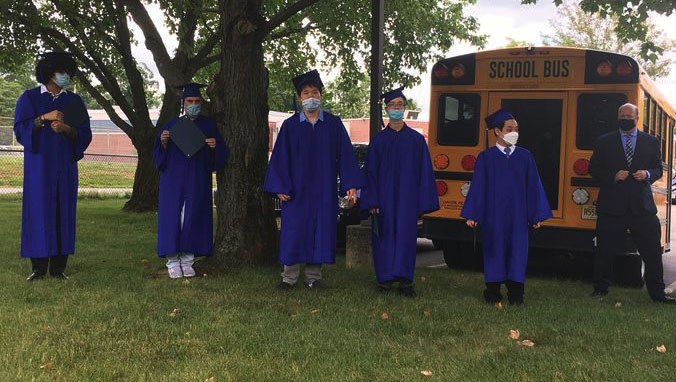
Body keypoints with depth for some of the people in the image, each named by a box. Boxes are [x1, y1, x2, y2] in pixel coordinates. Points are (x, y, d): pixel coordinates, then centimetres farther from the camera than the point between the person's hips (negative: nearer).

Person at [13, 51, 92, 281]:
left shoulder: (74, 101, 11)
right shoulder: (30, 98, 4)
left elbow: (85, 134, 6)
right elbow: (20, 128, -4)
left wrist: (65, 128, -13)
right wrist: (44, 118, -18)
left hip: (65, 165, 2)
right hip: (39, 164, -2)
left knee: (63, 213, 0)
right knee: (39, 212, -4)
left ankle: (58, 267, 5)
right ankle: (39, 268, 2)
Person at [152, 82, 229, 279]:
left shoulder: (208, 125, 8)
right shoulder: (172, 125, 7)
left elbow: (222, 153, 6)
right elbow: (159, 153, 5)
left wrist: (215, 146, -15)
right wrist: (163, 142, -15)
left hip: (198, 180, 0)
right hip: (174, 179, 0)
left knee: (193, 217, 0)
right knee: (173, 216, -3)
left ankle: (186, 260, 9)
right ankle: (172, 261, 5)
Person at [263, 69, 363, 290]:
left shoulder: (333, 124, 4)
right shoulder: (290, 125, 3)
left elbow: (345, 155, 3)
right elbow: (280, 157, 1)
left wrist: (351, 185, -4)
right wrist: (280, 187, -7)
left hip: (324, 189, 1)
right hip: (296, 188, -1)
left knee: (320, 230, 4)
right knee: (294, 232, 1)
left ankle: (313, 276, 15)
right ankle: (289, 277, 11)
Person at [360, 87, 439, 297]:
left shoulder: (416, 139, 4)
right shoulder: (379, 140, 6)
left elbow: (425, 172, 4)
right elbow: (371, 172, 5)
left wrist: (422, 202, -1)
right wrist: (371, 201, -3)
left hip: (407, 197, -1)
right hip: (384, 197, 1)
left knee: (406, 236, -4)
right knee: (385, 236, 2)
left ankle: (404, 281, -2)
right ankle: (385, 278, 10)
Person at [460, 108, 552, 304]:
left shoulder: (525, 156, 6)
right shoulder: (486, 157, 1)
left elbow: (534, 186, 6)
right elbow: (477, 186, 1)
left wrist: (537, 215, 2)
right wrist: (472, 215, -4)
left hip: (518, 216, 1)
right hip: (494, 215, -1)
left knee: (517, 251, 2)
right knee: (494, 250, 4)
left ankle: (515, 292, 10)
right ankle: (493, 290, 15)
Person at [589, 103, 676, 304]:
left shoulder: (652, 142, 10)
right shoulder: (604, 142, 6)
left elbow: (658, 168, 14)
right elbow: (593, 168, 6)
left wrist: (648, 174, -8)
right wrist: (613, 176, -10)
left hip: (642, 207, 1)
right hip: (612, 206, -1)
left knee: (652, 251, 1)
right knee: (606, 251, 4)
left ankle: (657, 292, 12)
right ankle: (601, 288, 19)